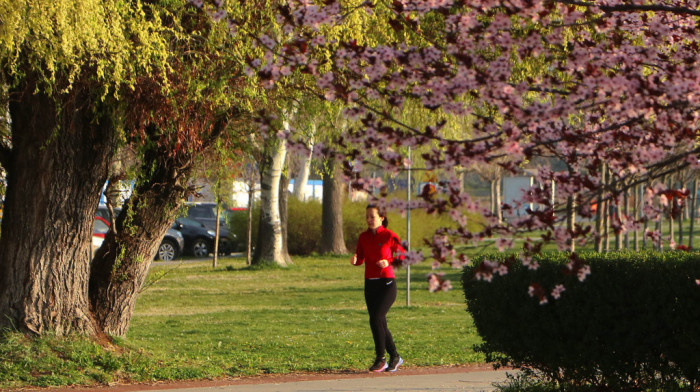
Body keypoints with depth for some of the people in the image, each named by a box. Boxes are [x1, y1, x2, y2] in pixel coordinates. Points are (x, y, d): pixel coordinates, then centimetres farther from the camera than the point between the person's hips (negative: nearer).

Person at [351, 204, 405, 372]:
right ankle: (395, 357, 23)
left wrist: (388, 262, -17)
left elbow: (401, 255, 1)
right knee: (380, 324, 8)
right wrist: (355, 260, -14)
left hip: (387, 283, -6)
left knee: (376, 319, -17)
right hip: (370, 284, 6)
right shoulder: (364, 237, 8)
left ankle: (380, 358, -8)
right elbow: (360, 259, 8)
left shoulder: (389, 236, -6)